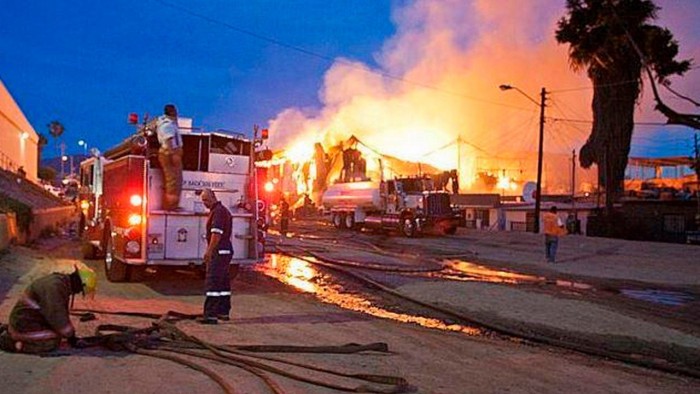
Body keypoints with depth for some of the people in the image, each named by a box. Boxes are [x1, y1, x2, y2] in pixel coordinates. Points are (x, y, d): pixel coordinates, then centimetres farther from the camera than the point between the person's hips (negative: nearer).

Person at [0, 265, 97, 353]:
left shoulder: (63, 283, 7)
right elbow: (56, 315, -23)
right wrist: (71, 336, -11)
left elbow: (62, 312, 15)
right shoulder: (55, 287, -24)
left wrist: (71, 335, 11)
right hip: (24, 323, -10)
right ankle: (8, 341, -7)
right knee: (53, 342, -16)